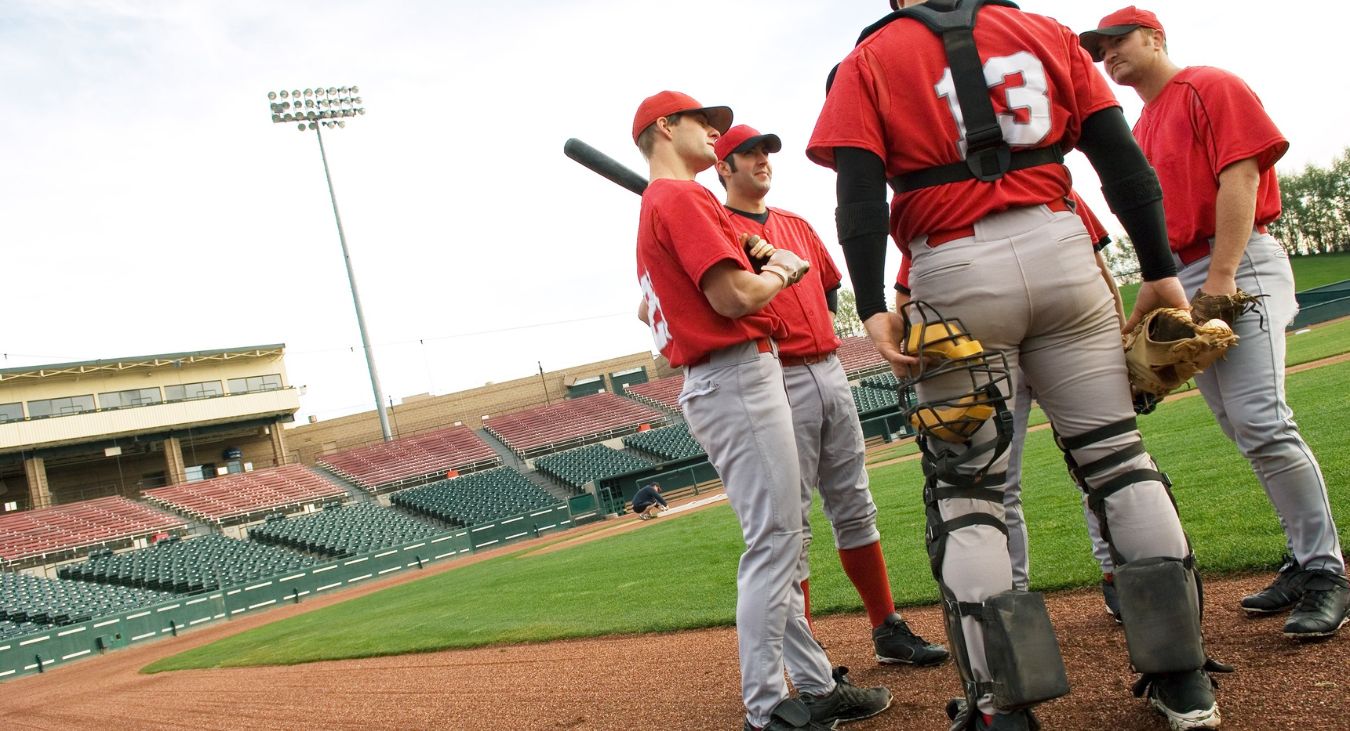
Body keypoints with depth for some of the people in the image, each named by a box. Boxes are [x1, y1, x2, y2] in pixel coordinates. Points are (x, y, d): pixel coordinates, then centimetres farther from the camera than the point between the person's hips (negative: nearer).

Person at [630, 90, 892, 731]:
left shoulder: (652, 209, 21)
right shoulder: (682, 197, -10)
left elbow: (649, 308, 29)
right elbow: (734, 297, -20)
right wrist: (778, 273, 1)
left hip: (707, 385, 11)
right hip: (739, 379, -11)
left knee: (777, 541, 12)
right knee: (773, 541, -8)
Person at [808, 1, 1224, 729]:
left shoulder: (869, 62, 6)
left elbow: (860, 198, -8)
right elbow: (1124, 162, 6)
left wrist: (873, 309, -11)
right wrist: (1160, 272, 8)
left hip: (956, 280, -2)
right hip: (1061, 252, 3)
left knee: (964, 490, 5)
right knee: (1116, 455, 10)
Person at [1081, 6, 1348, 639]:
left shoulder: (1210, 87, 0)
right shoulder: (1140, 131, 22)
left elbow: (1240, 174, -11)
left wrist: (1222, 274, -19)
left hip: (1239, 267, -8)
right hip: (1185, 285, 8)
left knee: (1261, 419, -18)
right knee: (1247, 432, 7)